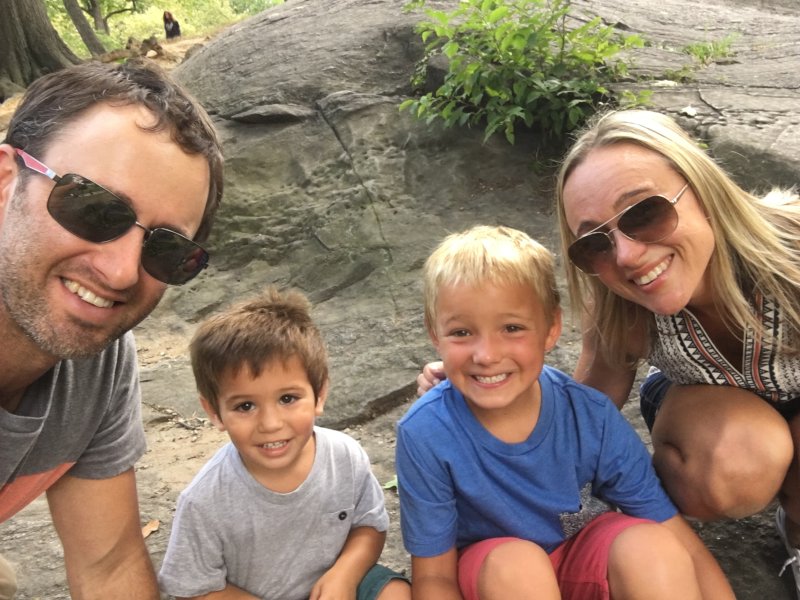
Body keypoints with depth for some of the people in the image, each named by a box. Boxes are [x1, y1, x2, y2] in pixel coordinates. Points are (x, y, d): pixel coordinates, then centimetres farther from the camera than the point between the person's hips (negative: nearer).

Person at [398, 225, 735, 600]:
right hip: (490, 568, 0)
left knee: (647, 546, -30)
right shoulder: (425, 434, -25)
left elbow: (682, 550, -17)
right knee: (516, 564, -34)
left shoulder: (591, 417, -22)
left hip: (583, 552, 1)